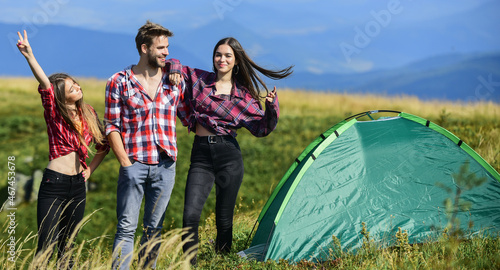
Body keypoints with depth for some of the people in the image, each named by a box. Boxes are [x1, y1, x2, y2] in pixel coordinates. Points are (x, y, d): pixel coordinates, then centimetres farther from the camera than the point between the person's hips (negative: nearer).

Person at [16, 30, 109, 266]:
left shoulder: (88, 113, 9)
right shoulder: (54, 112, -4)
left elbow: (104, 145, 21)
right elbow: (44, 84, -22)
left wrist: (89, 170, 9)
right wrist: (29, 56, -38)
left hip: (77, 186, 5)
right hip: (54, 185, -5)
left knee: (66, 246, 11)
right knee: (46, 246, -10)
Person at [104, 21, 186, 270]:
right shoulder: (119, 82, 0)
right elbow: (112, 127, 0)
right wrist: (125, 162, -5)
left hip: (165, 165, 3)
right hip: (134, 163, -3)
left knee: (154, 227, 8)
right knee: (126, 227, -6)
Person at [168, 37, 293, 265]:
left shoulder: (243, 94, 7)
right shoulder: (199, 79, 9)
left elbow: (262, 128, 4)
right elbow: (174, 66, 21)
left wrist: (271, 107, -13)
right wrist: (175, 70, -1)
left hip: (228, 154, -1)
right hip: (201, 155, 1)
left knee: (224, 220, 3)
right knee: (190, 215, -14)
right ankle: (189, 265, -5)